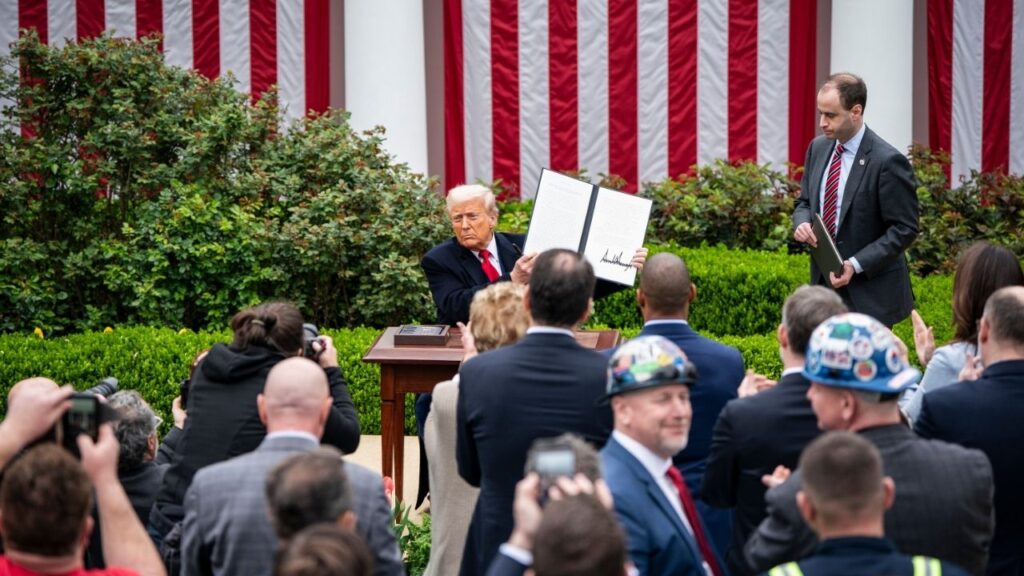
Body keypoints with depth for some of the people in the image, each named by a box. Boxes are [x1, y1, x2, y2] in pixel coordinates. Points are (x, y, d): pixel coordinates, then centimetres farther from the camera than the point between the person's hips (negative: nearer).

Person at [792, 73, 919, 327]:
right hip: (823, 281, 6)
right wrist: (802, 223, -7)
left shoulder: (887, 161, -17)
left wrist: (856, 264, -22)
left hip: (869, 292, -6)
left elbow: (904, 228, -14)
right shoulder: (818, 147, 5)